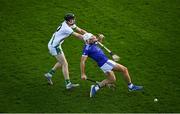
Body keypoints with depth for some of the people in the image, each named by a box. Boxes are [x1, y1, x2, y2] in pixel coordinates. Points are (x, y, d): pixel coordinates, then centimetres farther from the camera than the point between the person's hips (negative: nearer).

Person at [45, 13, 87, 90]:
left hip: (55, 45, 10)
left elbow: (80, 31, 2)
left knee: (61, 62, 20)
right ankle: (68, 84, -8)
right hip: (54, 46, -10)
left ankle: (49, 74, 30)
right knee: (65, 64, -9)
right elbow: (78, 36, -23)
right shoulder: (66, 28, -26)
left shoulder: (70, 24, 1)